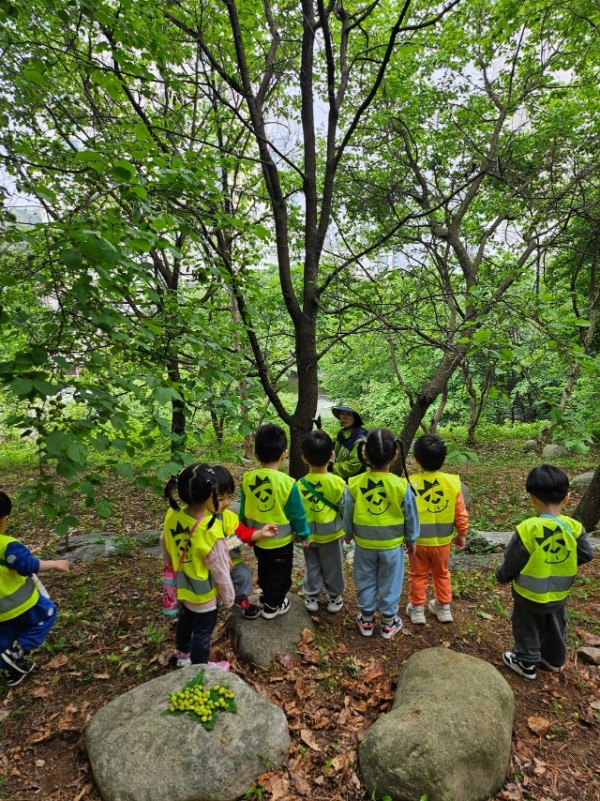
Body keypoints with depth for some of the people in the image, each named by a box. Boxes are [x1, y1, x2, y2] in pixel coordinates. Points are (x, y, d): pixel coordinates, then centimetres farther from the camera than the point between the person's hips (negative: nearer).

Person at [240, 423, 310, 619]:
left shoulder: (247, 478, -13)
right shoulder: (287, 483, -26)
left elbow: (243, 509, 1)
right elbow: (297, 514, -15)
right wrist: (304, 534, 2)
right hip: (280, 540, -5)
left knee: (264, 569, 28)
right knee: (280, 574, 19)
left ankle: (265, 596, 47)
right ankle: (273, 605, 33)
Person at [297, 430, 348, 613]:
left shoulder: (300, 484, -15)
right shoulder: (338, 483, -20)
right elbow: (345, 509, -10)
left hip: (309, 535, 1)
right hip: (332, 534, -1)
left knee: (312, 567, 20)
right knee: (333, 567, 17)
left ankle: (311, 597, 32)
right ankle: (335, 598, 32)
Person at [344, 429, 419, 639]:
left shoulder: (354, 484, -18)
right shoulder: (401, 486, -20)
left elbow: (348, 515, -4)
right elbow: (411, 517, -6)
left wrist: (348, 533, 15)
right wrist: (411, 539, 10)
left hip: (364, 544, 1)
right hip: (392, 545, -1)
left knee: (365, 582, 19)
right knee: (389, 584, 17)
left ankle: (366, 620, 34)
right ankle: (389, 623, 33)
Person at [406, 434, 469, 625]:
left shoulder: (411, 483, -20)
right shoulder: (452, 482, -13)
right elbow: (461, 513, -4)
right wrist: (462, 534, 11)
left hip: (418, 540, -2)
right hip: (442, 541, 3)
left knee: (418, 575, 17)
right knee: (442, 573, 23)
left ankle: (417, 609, 28)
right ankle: (444, 608, 36)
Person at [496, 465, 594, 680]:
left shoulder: (528, 528, -30)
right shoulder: (574, 527, -19)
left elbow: (512, 562, -19)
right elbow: (586, 555, -3)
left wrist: (502, 575, 2)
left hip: (530, 594, -4)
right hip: (559, 593, 5)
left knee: (528, 628, 18)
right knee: (555, 627, 27)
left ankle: (526, 663, 34)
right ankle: (554, 659, 47)